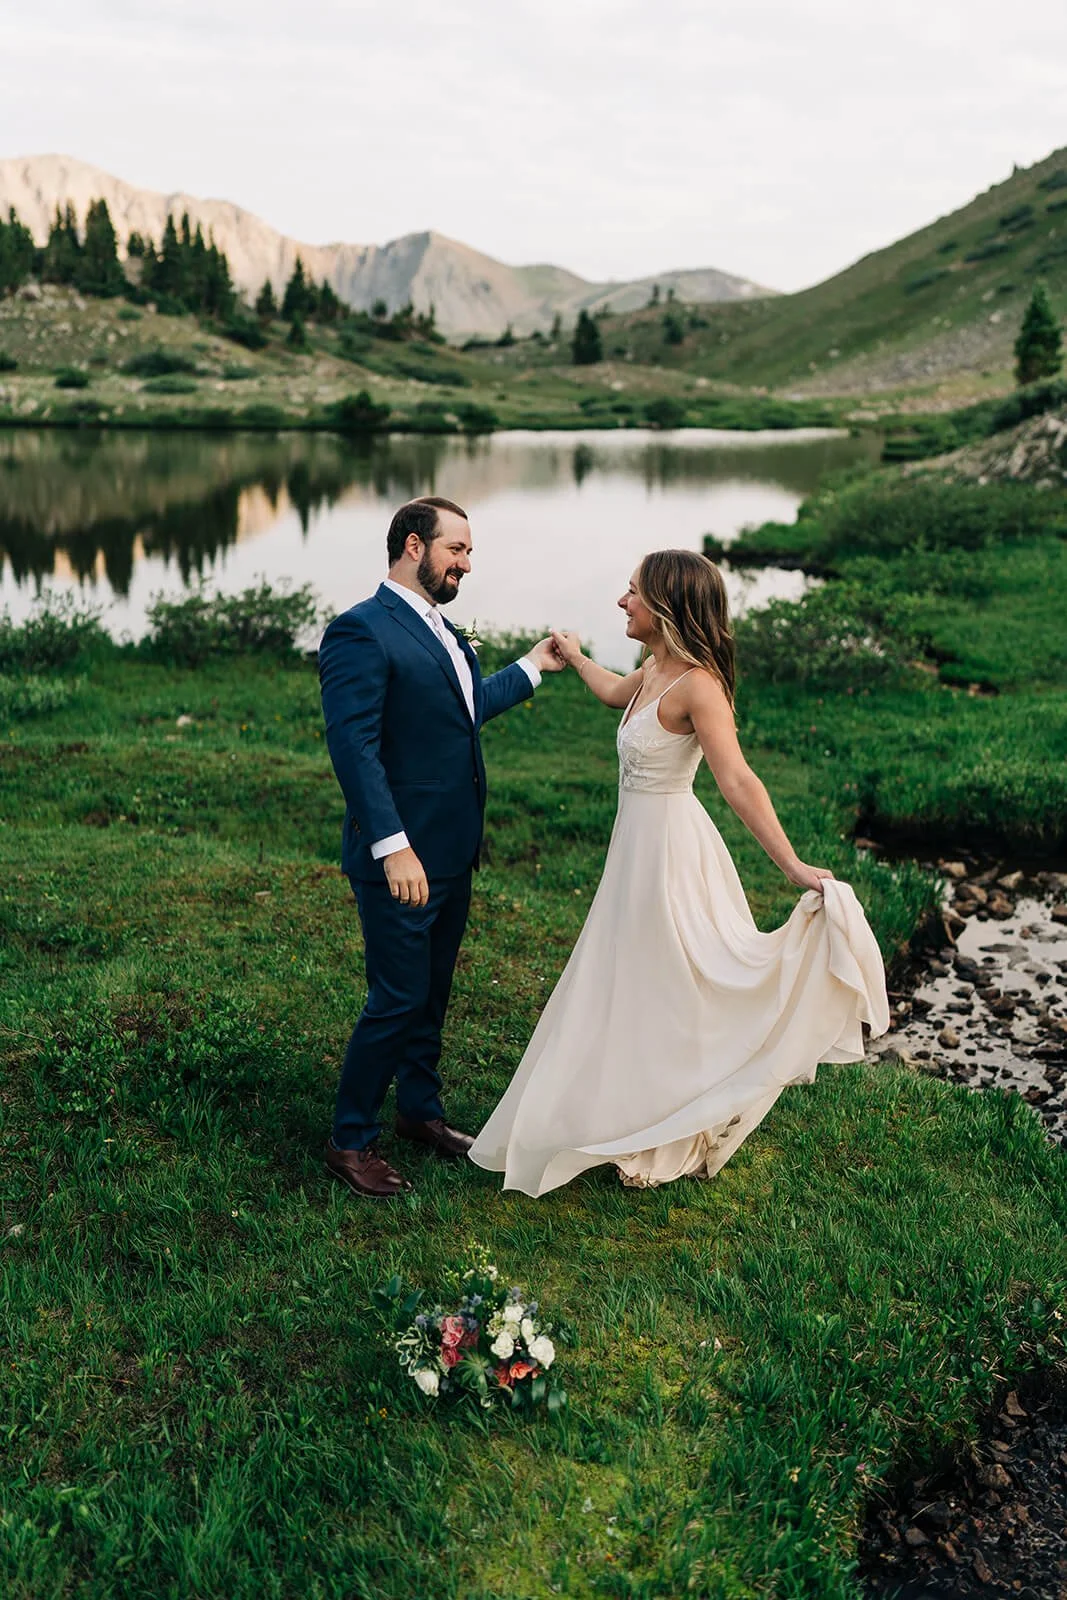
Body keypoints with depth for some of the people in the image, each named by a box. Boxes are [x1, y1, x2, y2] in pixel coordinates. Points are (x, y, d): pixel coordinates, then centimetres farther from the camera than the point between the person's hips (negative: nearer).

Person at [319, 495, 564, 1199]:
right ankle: (351, 1141, 15)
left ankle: (421, 1109, 38)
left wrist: (531, 667, 36)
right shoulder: (361, 632, -16)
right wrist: (393, 847, -28)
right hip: (402, 860, -9)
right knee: (397, 1001, -1)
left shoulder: (443, 631, 14)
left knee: (433, 991, 20)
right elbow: (353, 746, -23)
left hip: (452, 853, 9)